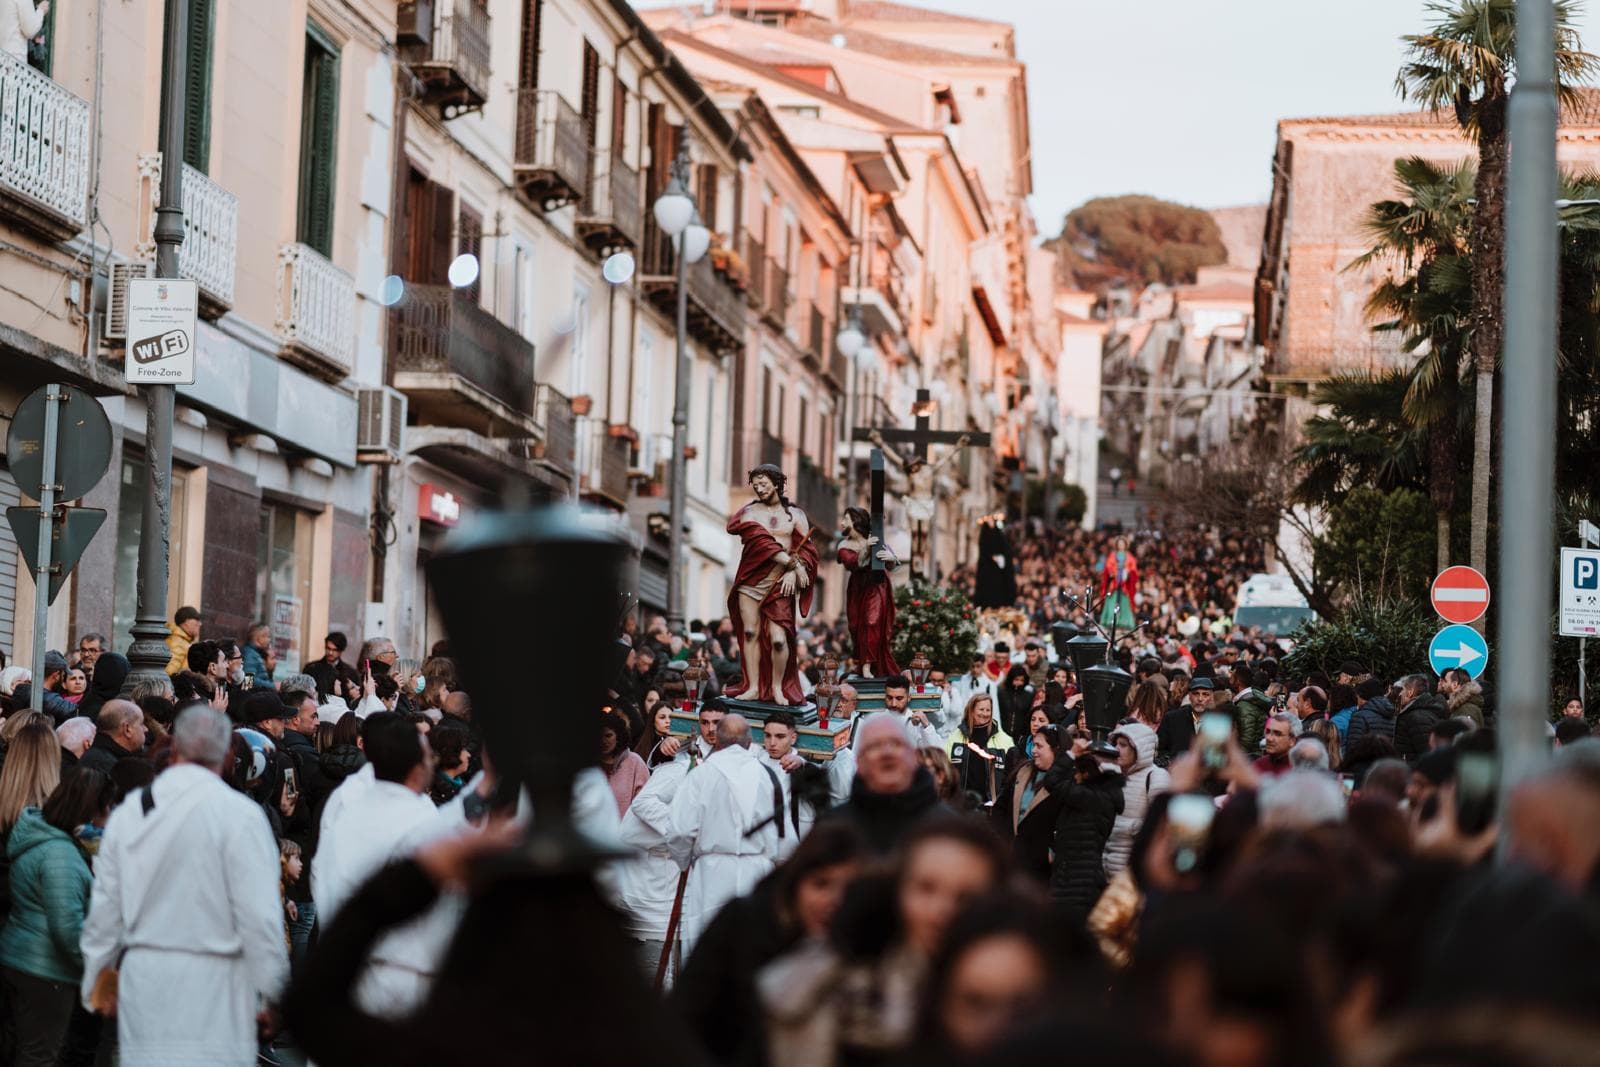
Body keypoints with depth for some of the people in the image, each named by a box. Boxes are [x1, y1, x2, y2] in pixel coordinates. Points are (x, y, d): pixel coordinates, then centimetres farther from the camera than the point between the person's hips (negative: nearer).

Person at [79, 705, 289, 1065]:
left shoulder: (127, 814, 7)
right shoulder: (239, 814, -9)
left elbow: (104, 908, 13)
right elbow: (260, 915, -11)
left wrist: (98, 980, 25)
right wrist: (272, 993, 0)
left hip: (142, 984, 5)